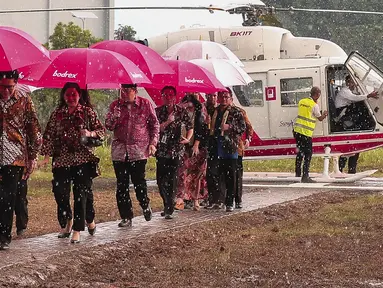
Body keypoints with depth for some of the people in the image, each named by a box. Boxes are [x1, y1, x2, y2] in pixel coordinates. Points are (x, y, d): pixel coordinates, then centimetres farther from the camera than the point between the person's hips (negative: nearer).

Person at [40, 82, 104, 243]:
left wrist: (90, 133, -15)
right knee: (60, 192, -3)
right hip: (62, 159, 2)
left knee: (81, 194, -5)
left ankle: (77, 230, 3)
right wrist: (47, 155, -1)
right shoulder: (57, 114, 9)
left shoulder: (88, 112, 4)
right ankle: (67, 223, 21)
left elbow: (101, 130, 6)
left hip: (83, 159, -2)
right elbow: (49, 135, 8)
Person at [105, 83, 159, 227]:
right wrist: (114, 117, -16)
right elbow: (108, 126, 4)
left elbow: (155, 124, 8)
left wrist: (152, 143, 0)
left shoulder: (145, 104, 2)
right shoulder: (115, 105, 6)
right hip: (119, 151, 2)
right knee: (121, 185, 1)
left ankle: (145, 206, 25)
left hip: (139, 150, -2)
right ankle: (126, 217, 8)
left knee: (139, 182, -5)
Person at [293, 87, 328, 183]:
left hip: (297, 130, 7)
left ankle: (298, 174, 22)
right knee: (308, 154, -2)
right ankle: (305, 177, -6)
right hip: (306, 133, -7)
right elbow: (320, 118, 3)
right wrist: (325, 114, 24)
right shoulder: (314, 105, -9)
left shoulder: (302, 101, 10)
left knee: (300, 152, 17)